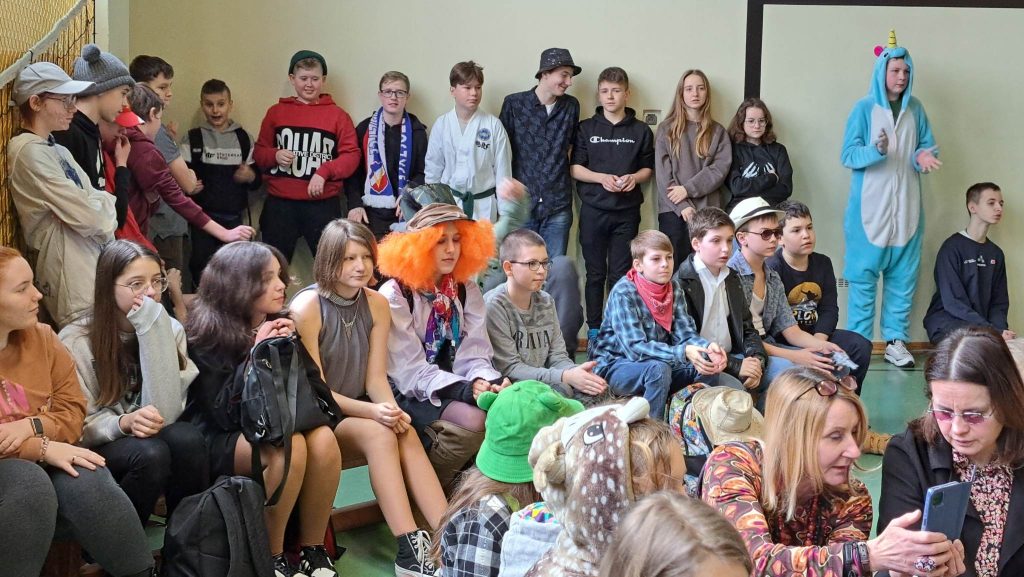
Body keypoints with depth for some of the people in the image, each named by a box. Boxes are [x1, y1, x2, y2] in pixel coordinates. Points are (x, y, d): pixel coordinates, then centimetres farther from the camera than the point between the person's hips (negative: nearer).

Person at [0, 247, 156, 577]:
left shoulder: (42, 338, 4)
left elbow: (73, 410, 3)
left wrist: (32, 427, -18)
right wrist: (42, 448, -25)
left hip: (45, 458, 4)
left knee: (87, 482, -27)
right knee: (30, 484, -35)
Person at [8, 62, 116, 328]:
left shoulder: (57, 151, 14)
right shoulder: (30, 152, -14)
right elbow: (89, 218, -16)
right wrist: (107, 202, 2)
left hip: (93, 266, 9)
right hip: (72, 278, -8)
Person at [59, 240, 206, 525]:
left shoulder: (169, 329, -4)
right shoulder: (76, 341, -11)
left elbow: (165, 413, -16)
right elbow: (79, 427, -9)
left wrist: (153, 333, -22)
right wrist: (124, 423, -30)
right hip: (98, 450, -3)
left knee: (187, 439, -29)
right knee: (150, 454, -33)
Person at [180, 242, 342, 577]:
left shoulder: (278, 324, 4)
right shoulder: (207, 335, -13)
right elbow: (223, 413, -18)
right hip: (219, 442, -5)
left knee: (323, 440, -27)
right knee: (290, 447, -34)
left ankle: (313, 550, -12)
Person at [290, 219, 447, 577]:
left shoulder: (376, 304, 2)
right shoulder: (307, 307, -14)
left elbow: (376, 377, -1)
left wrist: (392, 410, -23)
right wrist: (373, 412, -27)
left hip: (358, 412, 5)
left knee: (405, 434, -26)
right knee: (378, 434, -31)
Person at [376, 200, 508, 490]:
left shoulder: (466, 290, 8)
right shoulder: (394, 295, -10)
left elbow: (473, 354, 0)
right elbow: (411, 372, -16)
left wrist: (489, 381, -24)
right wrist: (464, 390, -31)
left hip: (453, 392, 5)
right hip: (409, 397, -5)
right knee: (474, 419, -30)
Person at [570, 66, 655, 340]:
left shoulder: (641, 130, 7)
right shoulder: (586, 128, 6)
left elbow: (648, 168, 11)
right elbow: (575, 168, 3)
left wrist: (634, 178, -11)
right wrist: (602, 178, -14)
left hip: (627, 211, 0)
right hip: (593, 210, 0)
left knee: (620, 274, 2)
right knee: (595, 273, 6)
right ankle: (594, 328, 14)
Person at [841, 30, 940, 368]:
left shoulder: (915, 109, 8)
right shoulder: (864, 108, -3)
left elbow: (927, 147, 11)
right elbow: (848, 156, -7)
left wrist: (923, 157, -12)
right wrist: (877, 151, -25)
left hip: (906, 208, 4)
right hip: (870, 207, -4)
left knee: (903, 276, 6)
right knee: (864, 276, -2)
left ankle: (895, 341, 15)